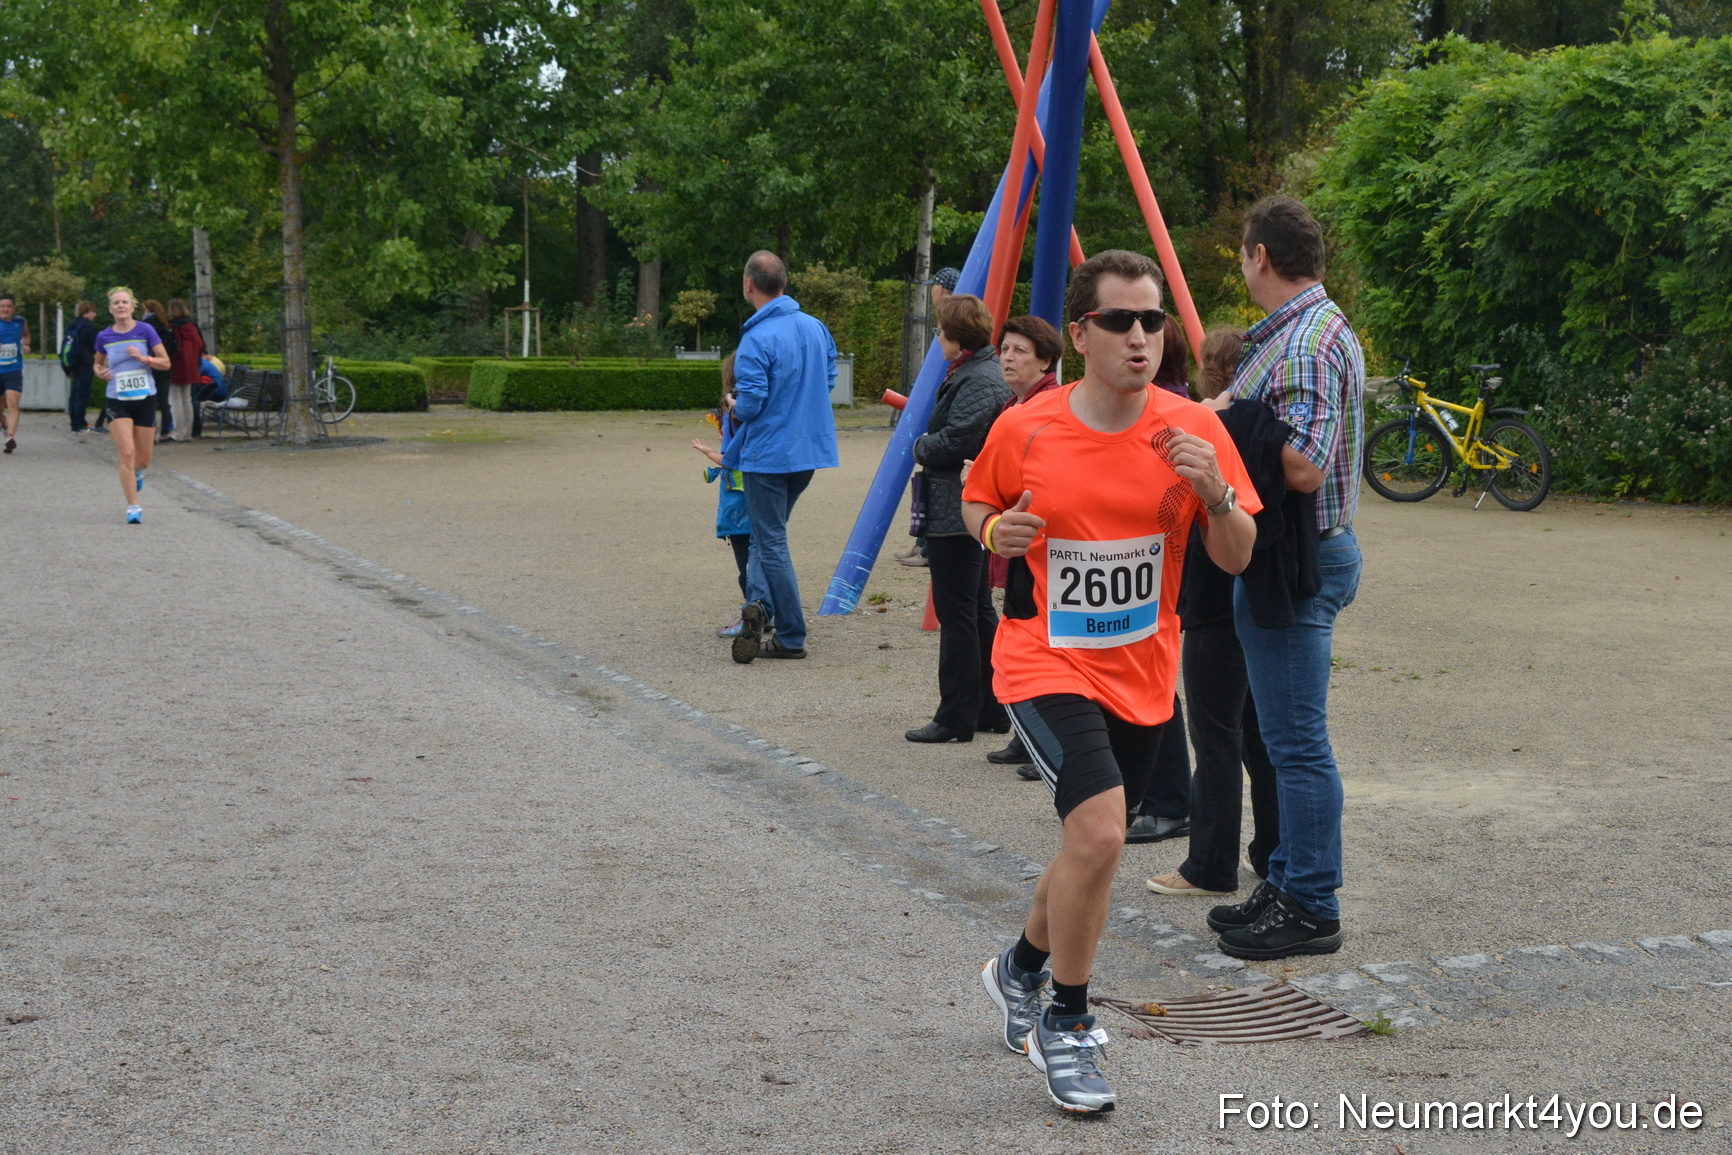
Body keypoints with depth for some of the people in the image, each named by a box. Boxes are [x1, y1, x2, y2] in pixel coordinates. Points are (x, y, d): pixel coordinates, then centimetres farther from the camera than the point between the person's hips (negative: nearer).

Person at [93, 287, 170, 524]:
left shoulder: (145, 331, -3)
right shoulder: (104, 337, 2)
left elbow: (165, 362, -2)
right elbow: (98, 363, 19)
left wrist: (142, 357, -18)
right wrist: (100, 371, -4)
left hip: (145, 400, 0)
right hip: (117, 402, 0)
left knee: (143, 460, 8)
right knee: (127, 454, -15)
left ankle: (136, 472, 46)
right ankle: (133, 507, -8)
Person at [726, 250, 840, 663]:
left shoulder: (756, 339, -19)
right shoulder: (815, 327, 3)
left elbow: (749, 405, -21)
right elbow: (829, 379, 14)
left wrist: (734, 406, 1)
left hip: (768, 454, -7)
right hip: (809, 449, 7)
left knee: (771, 542, 2)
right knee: (769, 533, 20)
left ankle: (792, 639, 4)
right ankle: (760, 604, 3)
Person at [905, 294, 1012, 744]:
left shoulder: (978, 381, -18)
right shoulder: (976, 373, 15)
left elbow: (954, 442, -23)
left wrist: (921, 445, -6)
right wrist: (928, 445, 7)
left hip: (955, 516, -11)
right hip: (969, 514, 11)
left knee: (957, 615, -5)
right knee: (978, 610, 15)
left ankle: (956, 718, 1)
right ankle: (992, 709, 23)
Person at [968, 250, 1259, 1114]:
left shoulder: (1193, 431, -7)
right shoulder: (1023, 430, -10)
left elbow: (1236, 559, -2)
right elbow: (976, 505, 8)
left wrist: (1216, 494, -22)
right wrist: (995, 532, -15)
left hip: (1142, 676, 4)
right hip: (1046, 663, -4)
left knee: (1092, 847, 17)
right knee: (1099, 833, -23)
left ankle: (1021, 968, 47)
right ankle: (1065, 1025, -2)